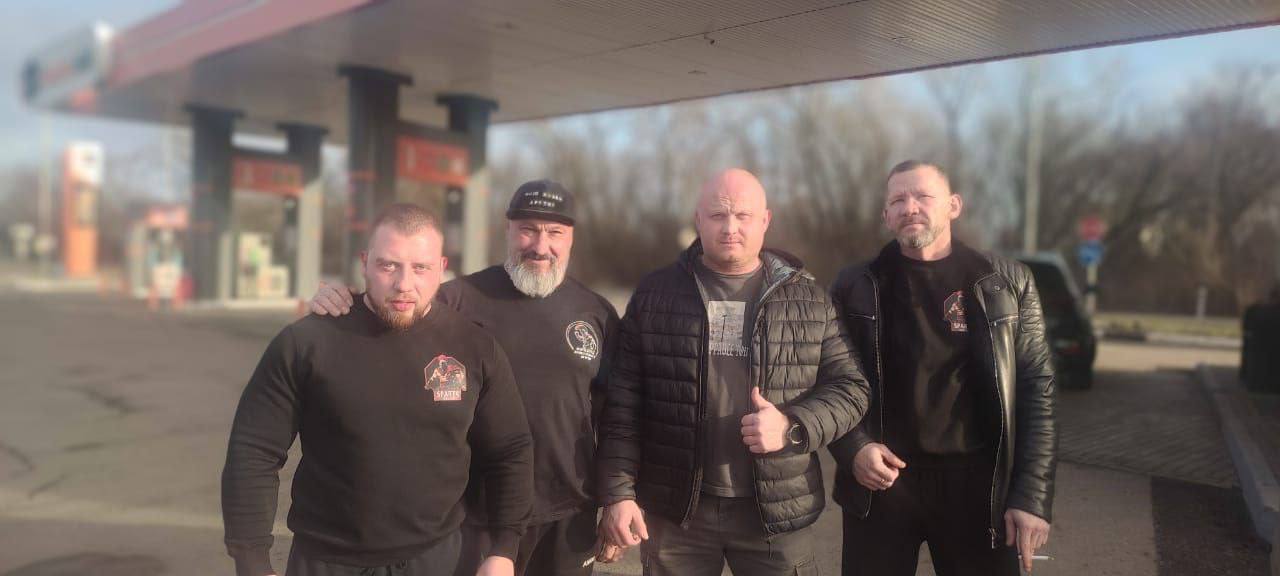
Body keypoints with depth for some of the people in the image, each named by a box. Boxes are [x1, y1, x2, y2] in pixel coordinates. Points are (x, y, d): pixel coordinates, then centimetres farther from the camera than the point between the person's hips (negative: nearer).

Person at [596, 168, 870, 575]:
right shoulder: (655, 294, 2)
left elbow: (849, 388, 3)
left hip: (777, 511, 0)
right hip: (674, 510, 0)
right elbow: (623, 402, 0)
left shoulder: (809, 299, 3)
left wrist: (793, 426, -15)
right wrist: (618, 492, -6)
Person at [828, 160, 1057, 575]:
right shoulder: (856, 287, 1)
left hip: (975, 482, 0)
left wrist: (1033, 495, -5)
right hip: (880, 479, 0)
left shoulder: (1007, 283, 1)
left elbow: (1036, 390, 1)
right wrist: (852, 448, -12)